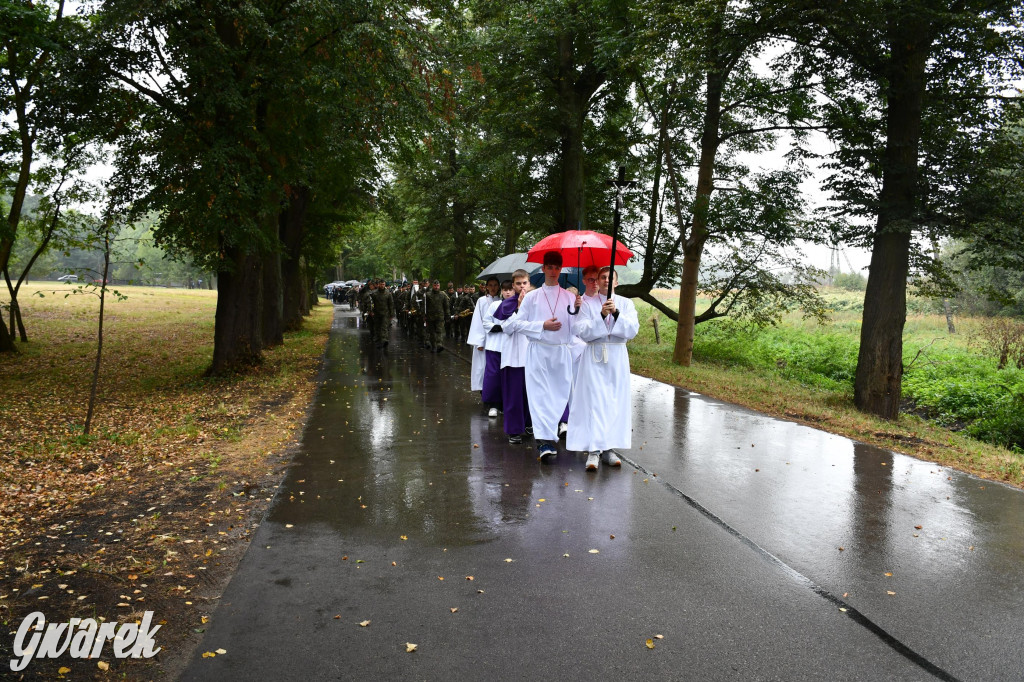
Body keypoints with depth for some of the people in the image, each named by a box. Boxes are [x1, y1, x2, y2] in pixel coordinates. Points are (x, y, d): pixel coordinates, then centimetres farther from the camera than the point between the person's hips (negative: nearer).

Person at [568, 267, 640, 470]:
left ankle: (608, 448, 10)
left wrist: (616, 313, -18)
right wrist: (602, 315, -18)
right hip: (594, 356, -2)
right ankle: (594, 450, -9)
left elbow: (632, 330, -4)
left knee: (616, 402, 2)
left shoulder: (625, 303, 9)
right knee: (594, 401, -9)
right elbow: (583, 332, -7)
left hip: (617, 357, 2)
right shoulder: (588, 303, 5)